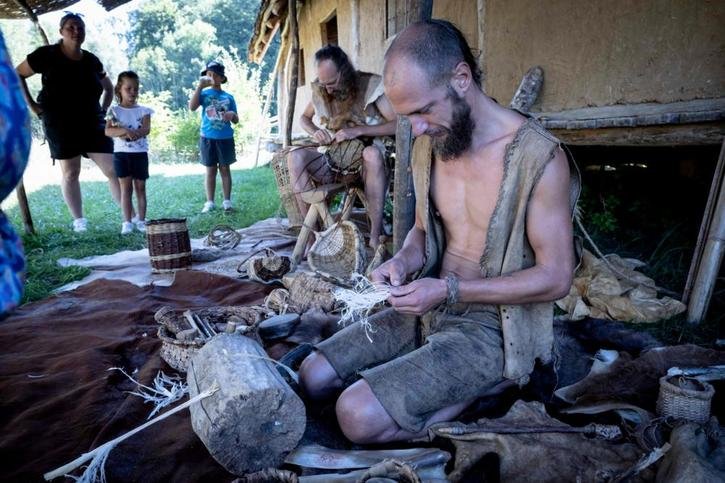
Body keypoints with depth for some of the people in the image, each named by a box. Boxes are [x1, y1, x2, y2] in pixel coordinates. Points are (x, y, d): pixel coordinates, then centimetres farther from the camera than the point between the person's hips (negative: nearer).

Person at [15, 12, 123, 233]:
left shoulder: (91, 60, 6)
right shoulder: (47, 55, -3)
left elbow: (109, 88, 23)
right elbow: (17, 74, 6)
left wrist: (103, 110, 10)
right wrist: (31, 104, -1)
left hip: (92, 124, 3)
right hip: (60, 126, -3)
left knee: (113, 170, -5)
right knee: (70, 173, 3)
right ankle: (78, 220, 9)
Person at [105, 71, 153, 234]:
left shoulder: (143, 110, 6)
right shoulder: (114, 110, 3)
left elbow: (146, 129, -9)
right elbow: (108, 131, -10)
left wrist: (125, 133, -21)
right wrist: (126, 131, -26)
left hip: (140, 153, 1)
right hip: (121, 153, -1)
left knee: (140, 187, 5)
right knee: (126, 188, 2)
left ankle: (141, 221, 10)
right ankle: (127, 222, 3)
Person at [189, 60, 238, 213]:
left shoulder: (228, 97, 6)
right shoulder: (204, 94, 2)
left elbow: (236, 120, 10)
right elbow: (192, 107, -16)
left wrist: (232, 115, -14)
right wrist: (200, 86, -16)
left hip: (225, 138, 1)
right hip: (208, 138, -1)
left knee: (225, 169, 7)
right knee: (210, 170, 5)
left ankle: (227, 201, 12)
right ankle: (210, 202, 10)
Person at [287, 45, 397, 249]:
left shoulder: (371, 85, -8)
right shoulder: (320, 90, 5)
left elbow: (397, 124, -14)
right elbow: (304, 118, 21)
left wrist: (357, 130, -23)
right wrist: (315, 132, -3)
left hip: (363, 161, -4)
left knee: (373, 153, -38)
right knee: (295, 157, -24)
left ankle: (376, 236, -37)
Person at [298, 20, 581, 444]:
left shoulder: (538, 156, -19)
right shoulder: (433, 145, 3)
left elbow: (556, 278, -16)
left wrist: (449, 290, -22)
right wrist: (403, 261, -8)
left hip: (491, 324, -7)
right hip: (430, 307, 7)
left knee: (359, 417, -22)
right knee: (314, 377, 1)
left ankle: (476, 392, 0)